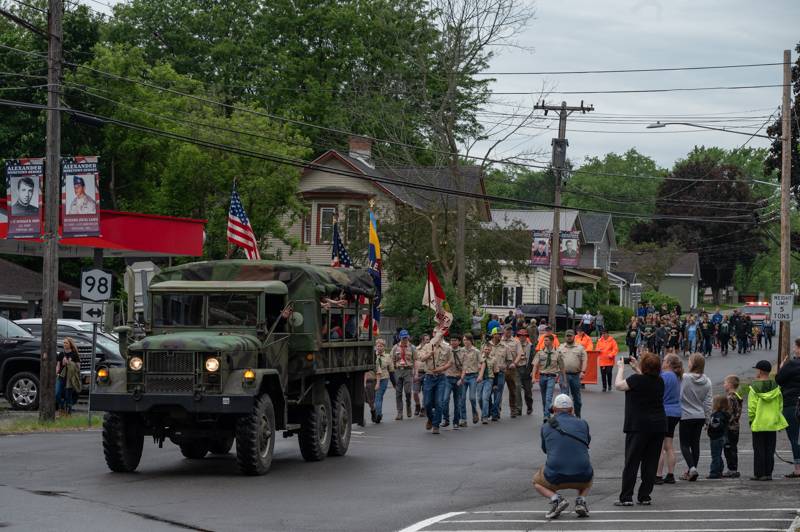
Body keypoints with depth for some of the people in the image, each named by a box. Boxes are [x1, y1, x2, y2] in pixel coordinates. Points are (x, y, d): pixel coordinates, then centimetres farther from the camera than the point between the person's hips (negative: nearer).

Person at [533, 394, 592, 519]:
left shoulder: (546, 427, 7)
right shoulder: (582, 424, 8)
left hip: (555, 478, -2)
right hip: (581, 478, 2)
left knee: (537, 482, 32)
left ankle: (555, 498, 1)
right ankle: (581, 500, 8)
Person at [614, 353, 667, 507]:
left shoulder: (637, 380, -14)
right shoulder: (659, 382, 5)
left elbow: (618, 385, -2)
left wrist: (621, 368, 11)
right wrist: (636, 369, 27)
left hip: (639, 426, -5)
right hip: (659, 425, 5)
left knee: (631, 462, -1)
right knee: (651, 462, 8)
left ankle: (626, 497, -4)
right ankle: (645, 496, 8)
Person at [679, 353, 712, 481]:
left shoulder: (684, 378, -15)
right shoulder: (707, 382, 0)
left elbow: (678, 396, -14)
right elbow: (708, 402, 4)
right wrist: (707, 419, 12)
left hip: (686, 416, -5)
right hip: (700, 417, 5)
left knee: (685, 444, 1)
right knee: (695, 444, 11)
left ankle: (692, 467, -17)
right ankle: (691, 472, 15)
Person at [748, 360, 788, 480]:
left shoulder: (755, 387, -10)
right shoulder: (776, 387, 1)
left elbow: (751, 407, -11)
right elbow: (780, 405, 4)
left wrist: (751, 420, 0)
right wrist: (777, 417, 13)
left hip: (758, 424, -3)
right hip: (773, 423, 3)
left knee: (759, 450, 3)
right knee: (770, 450, 8)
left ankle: (759, 473, 2)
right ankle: (768, 473, 9)